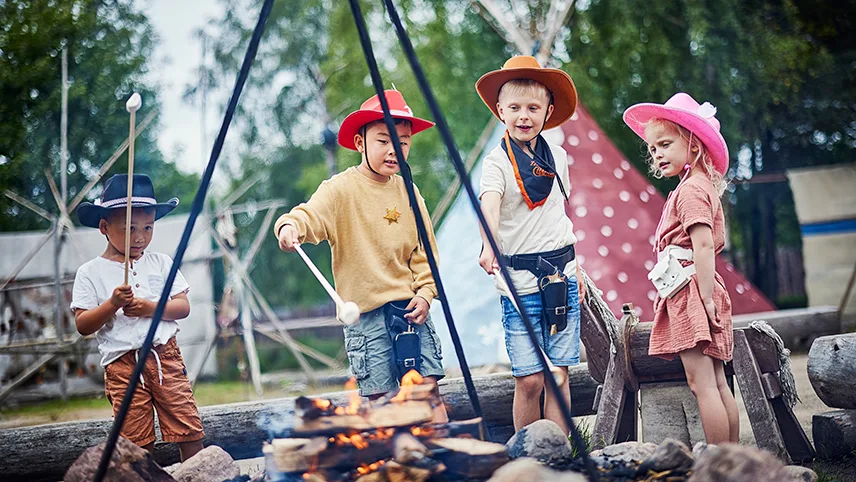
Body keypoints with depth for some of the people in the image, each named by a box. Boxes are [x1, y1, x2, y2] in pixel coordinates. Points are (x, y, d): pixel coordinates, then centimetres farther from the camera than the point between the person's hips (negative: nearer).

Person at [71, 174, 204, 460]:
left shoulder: (161, 263, 8)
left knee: (189, 430, -1)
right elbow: (83, 326, -3)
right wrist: (112, 304, -18)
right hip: (122, 363, -1)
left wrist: (150, 307, -12)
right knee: (137, 442, 1)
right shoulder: (90, 273, 1)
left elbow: (183, 307, 4)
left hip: (166, 355, 2)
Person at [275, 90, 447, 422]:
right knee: (380, 398, -2)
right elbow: (311, 216, -22)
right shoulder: (341, 189, -5)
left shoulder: (408, 192, 9)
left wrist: (425, 292, 1)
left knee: (428, 389, 1)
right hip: (365, 311, -3)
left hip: (411, 308, 4)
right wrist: (290, 225, -44)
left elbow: (424, 250, 13)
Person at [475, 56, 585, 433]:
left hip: (561, 276, 4)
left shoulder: (558, 157, 10)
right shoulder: (497, 161, -6)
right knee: (529, 379, -5)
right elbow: (489, 205, -25)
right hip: (520, 281, -4)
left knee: (559, 374, 4)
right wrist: (490, 247, -44)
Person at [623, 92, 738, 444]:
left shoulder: (690, 190, -12)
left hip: (691, 294, -11)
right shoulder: (702, 186, 19)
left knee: (701, 383, -10)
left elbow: (704, 245, -21)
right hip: (698, 295, 11)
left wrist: (706, 299, -22)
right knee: (717, 383, 11)